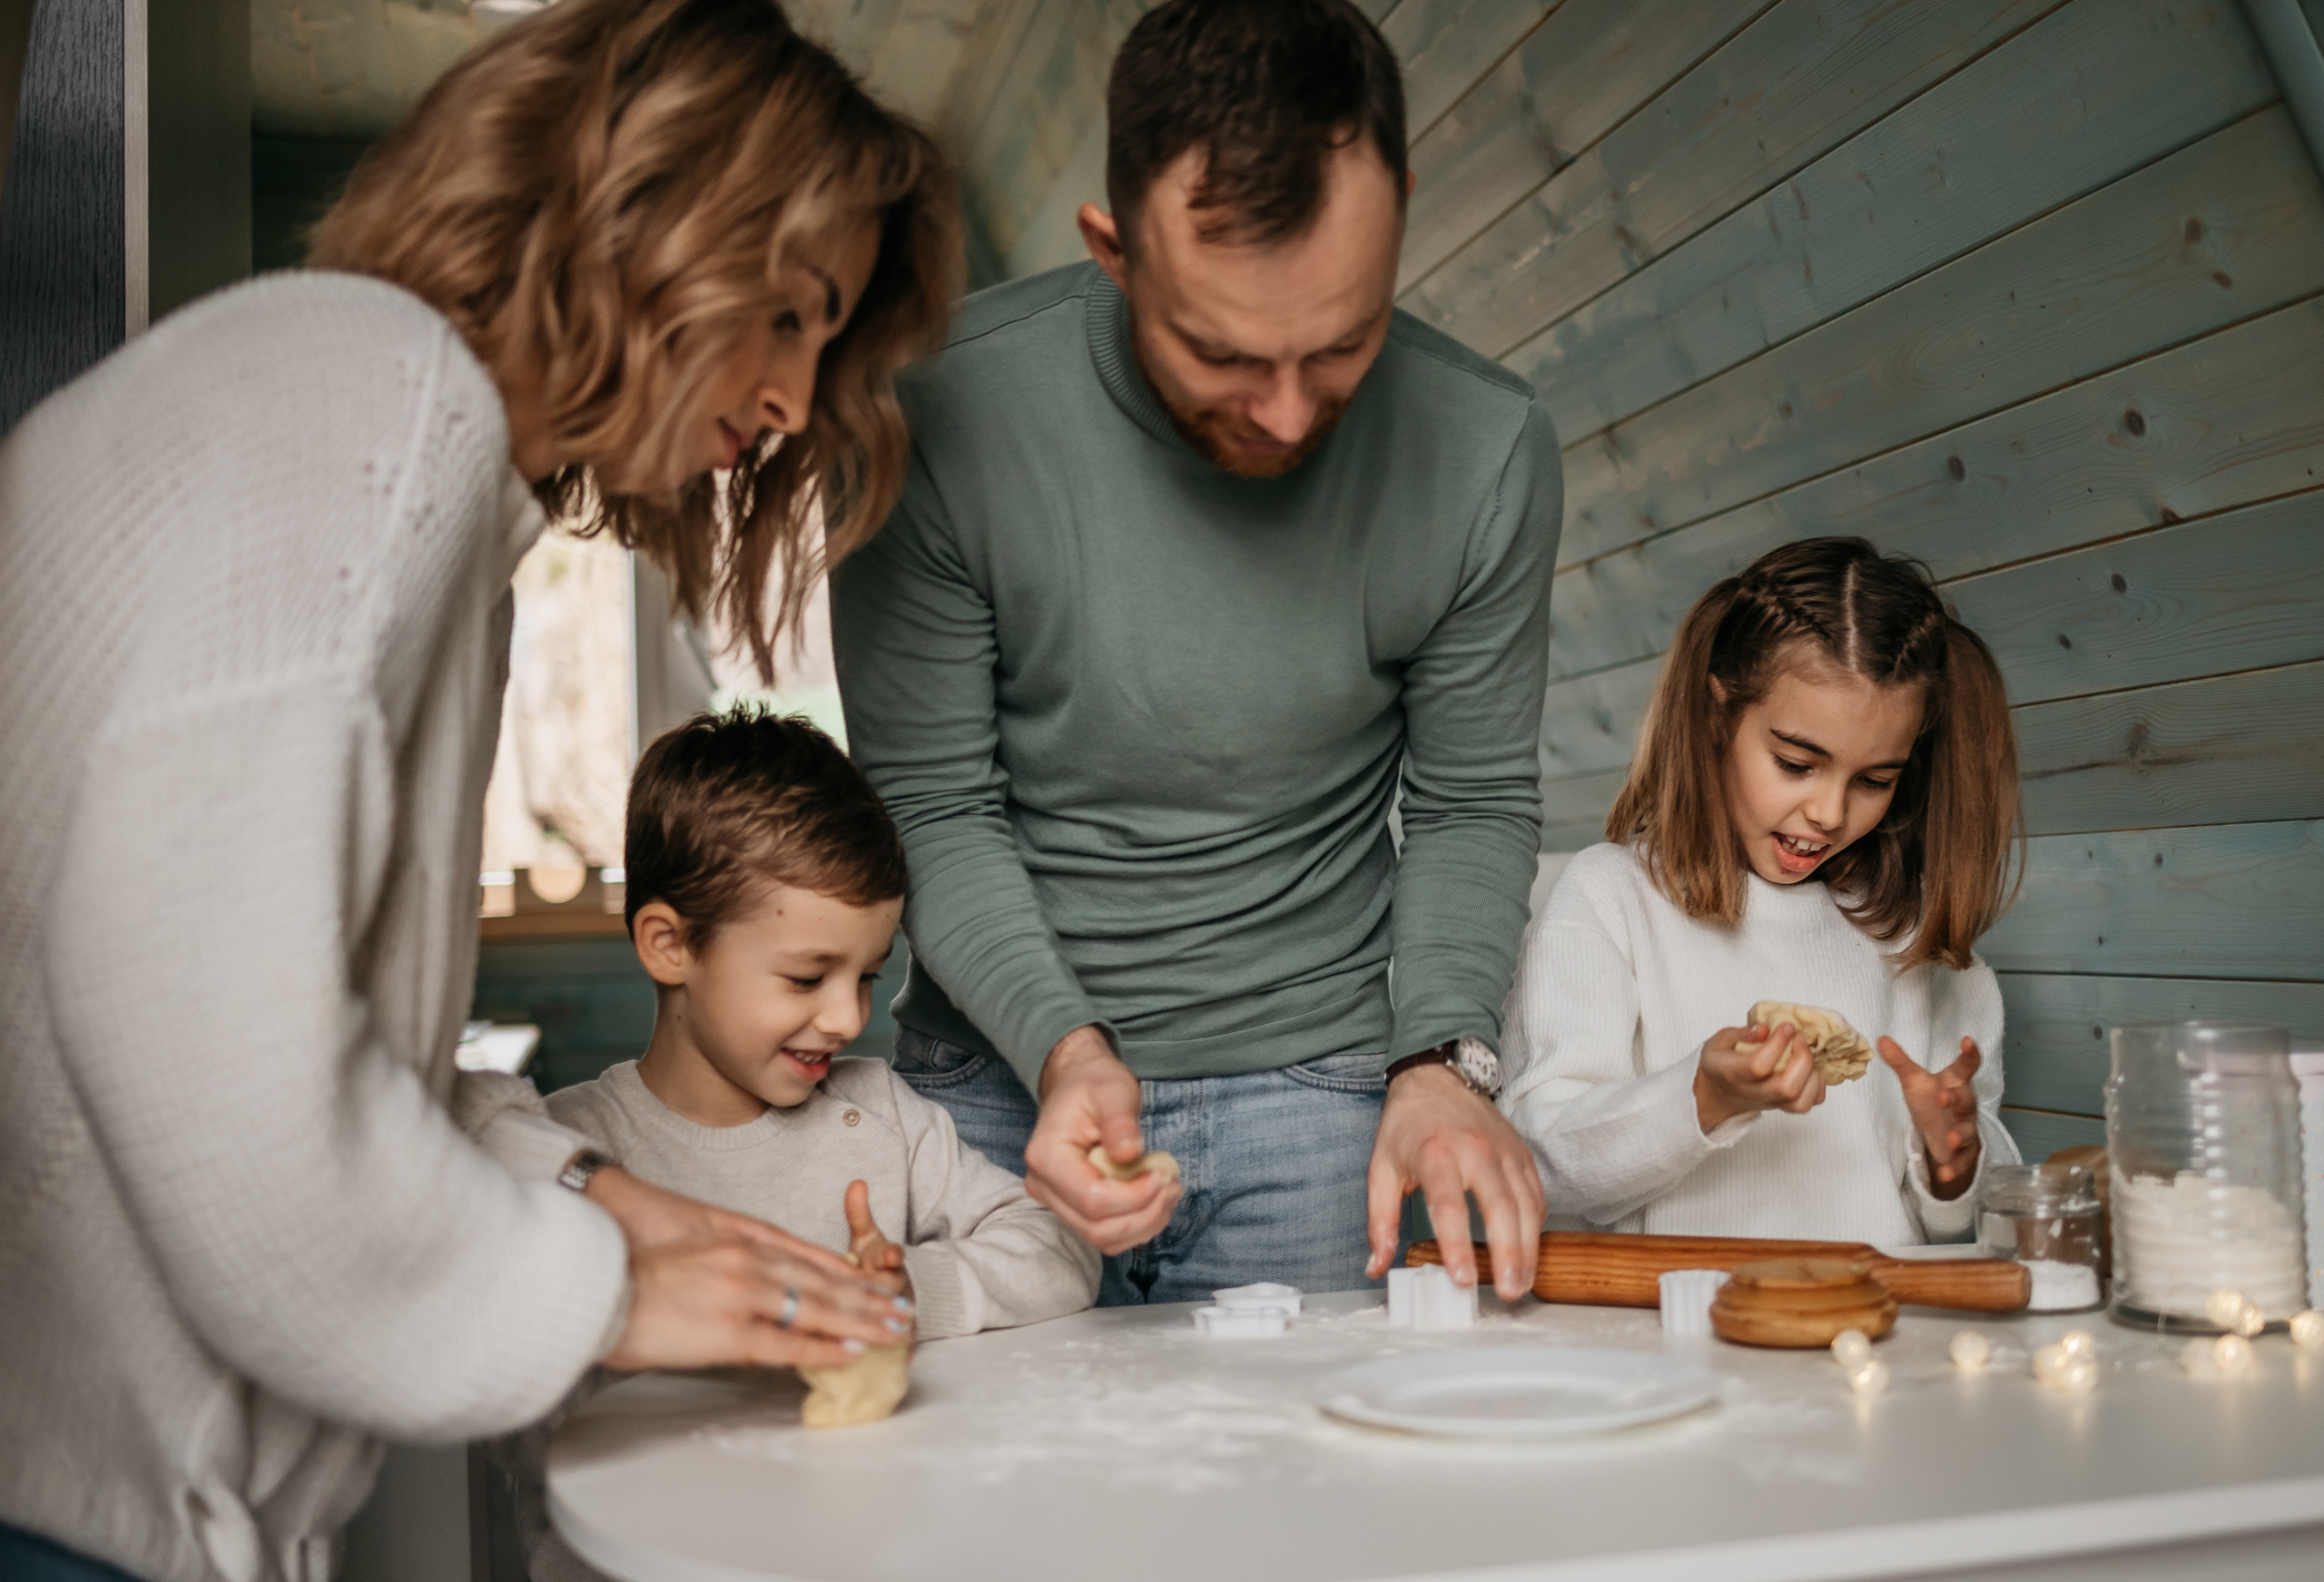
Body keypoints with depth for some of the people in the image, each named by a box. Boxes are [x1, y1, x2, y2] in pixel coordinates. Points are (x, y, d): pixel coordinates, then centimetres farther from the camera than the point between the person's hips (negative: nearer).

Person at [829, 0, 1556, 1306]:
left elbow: (1477, 803, -1)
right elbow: (930, 804, -9)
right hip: (1000, 1080, 0)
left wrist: (1443, 1058, -17)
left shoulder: (1486, 450, -13)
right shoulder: (947, 413, -18)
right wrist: (1057, 1042, -23)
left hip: (1309, 1092, 1)